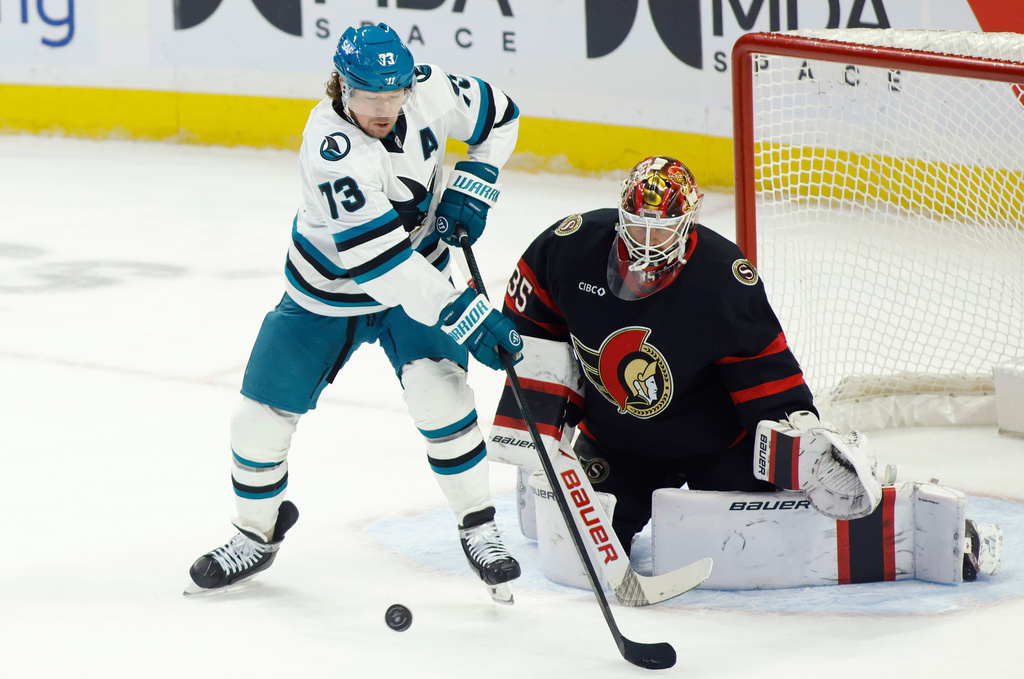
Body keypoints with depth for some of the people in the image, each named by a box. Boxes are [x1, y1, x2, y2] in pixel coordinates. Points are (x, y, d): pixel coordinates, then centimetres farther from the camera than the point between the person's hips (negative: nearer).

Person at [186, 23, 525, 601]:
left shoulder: (427, 89, -18)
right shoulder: (330, 147, -34)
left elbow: (498, 115, 4)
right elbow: (380, 261, -38)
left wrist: (471, 189, -9)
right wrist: (467, 318, -40)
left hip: (417, 270, 2)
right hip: (329, 292, -2)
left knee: (438, 388, -21)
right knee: (263, 416, 0)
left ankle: (479, 528, -5)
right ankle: (259, 531, 28)